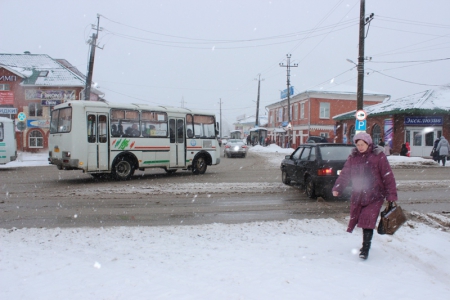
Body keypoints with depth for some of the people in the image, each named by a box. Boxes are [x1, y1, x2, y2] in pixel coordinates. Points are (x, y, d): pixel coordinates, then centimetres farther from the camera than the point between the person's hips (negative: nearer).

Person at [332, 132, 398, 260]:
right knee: (356, 219, 10)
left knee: (368, 221, -12)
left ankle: (365, 249, -1)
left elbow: (388, 176, -7)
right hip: (358, 196, 5)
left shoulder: (378, 156, -7)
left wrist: (392, 195, -10)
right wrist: (337, 188, -11)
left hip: (375, 196, -5)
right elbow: (345, 173, 1)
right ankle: (366, 244, 30)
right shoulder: (353, 157, 5)